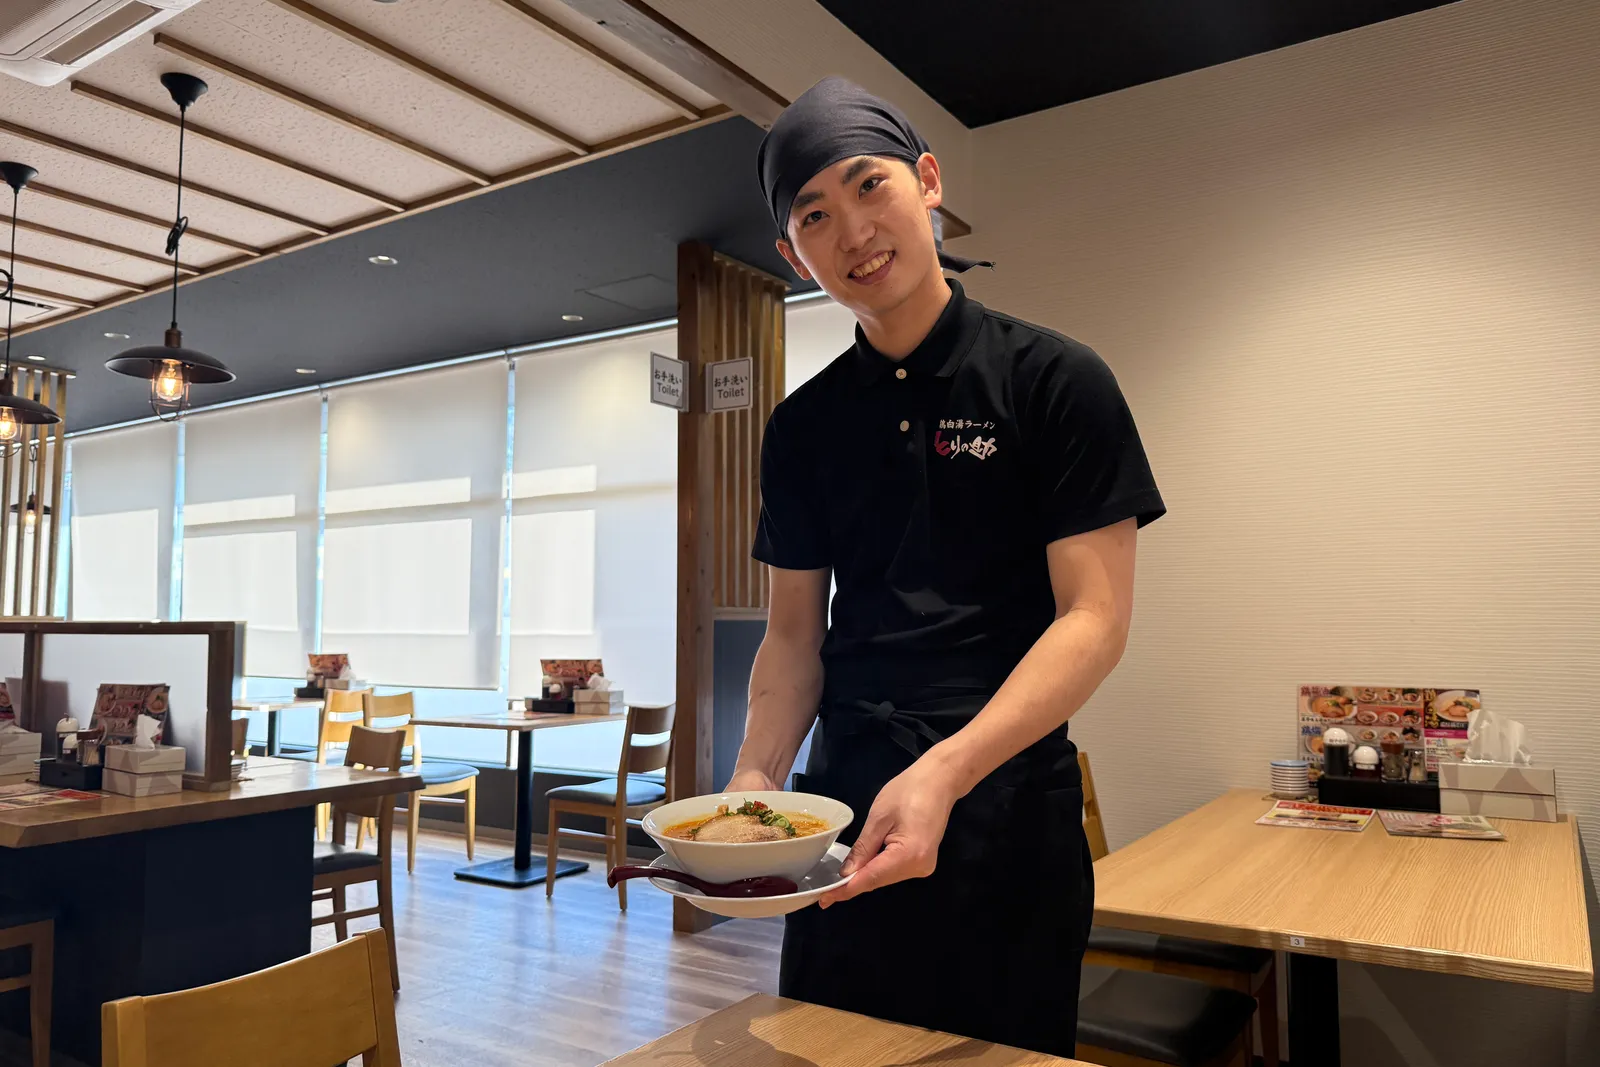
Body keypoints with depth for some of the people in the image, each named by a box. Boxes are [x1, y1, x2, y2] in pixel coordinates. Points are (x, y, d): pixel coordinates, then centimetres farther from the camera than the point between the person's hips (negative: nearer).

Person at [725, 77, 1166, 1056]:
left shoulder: (1056, 381, -6)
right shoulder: (803, 426, 7)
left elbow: (1095, 618, -12)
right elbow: (795, 633, 8)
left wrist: (945, 772, -25)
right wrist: (756, 778, -9)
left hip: (1008, 805, -3)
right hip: (846, 808, 4)